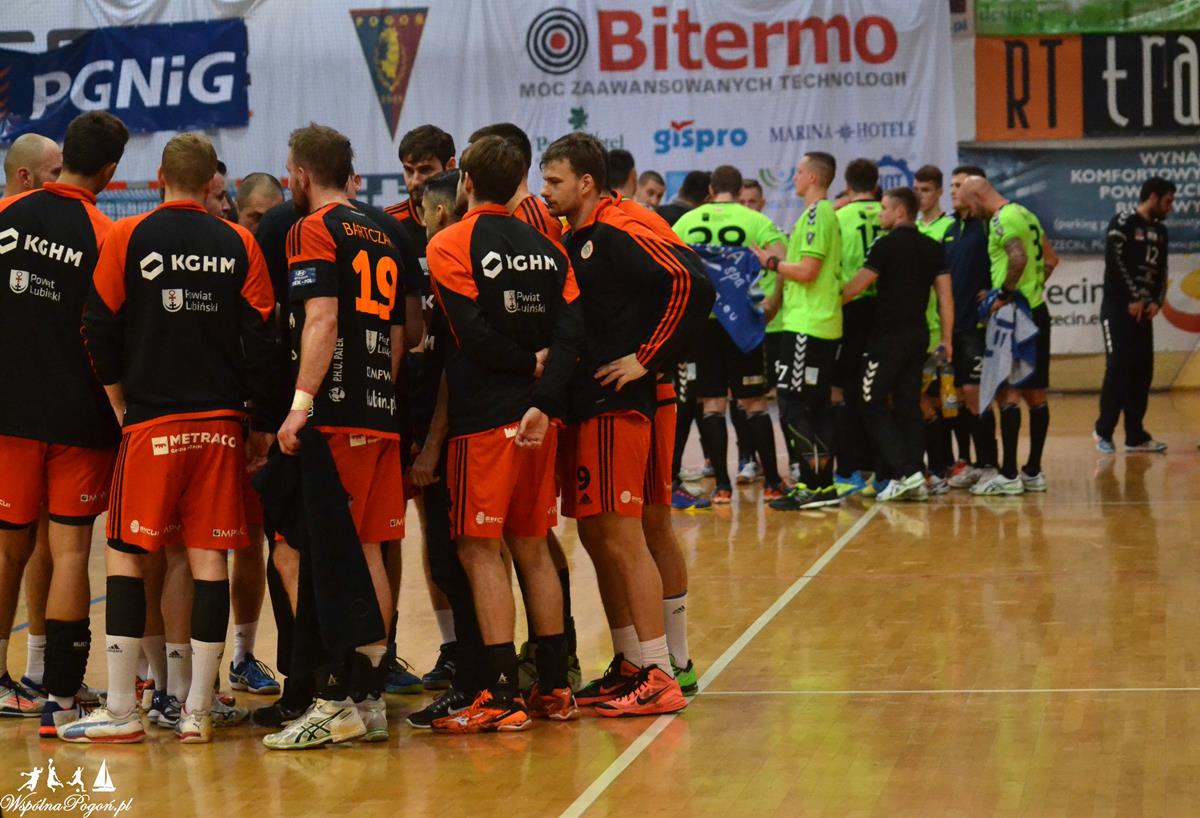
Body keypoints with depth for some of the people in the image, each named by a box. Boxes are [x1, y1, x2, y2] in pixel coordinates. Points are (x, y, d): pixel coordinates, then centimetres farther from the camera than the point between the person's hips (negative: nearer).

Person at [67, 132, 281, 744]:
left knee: (126, 555, 3)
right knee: (209, 559, 3)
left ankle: (121, 712, 0)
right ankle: (197, 712, 4)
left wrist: (123, 410, 9)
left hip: (150, 422, -2)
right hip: (221, 422, 2)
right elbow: (262, 341, 2)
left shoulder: (128, 237, -1)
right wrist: (263, 426, 11)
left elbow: (100, 331, -1)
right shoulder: (239, 245, 4)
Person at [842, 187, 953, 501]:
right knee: (908, 404, 10)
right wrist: (946, 339, 11)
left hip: (888, 334, -7)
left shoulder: (887, 245, -10)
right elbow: (945, 295, 8)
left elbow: (857, 285, -11)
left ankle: (905, 472, -12)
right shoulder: (933, 248, 10)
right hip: (918, 333, 7)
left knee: (874, 404, 1)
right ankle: (914, 480, 5)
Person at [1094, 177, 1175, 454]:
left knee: (1142, 372, 4)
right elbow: (1115, 262, -16)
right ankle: (1103, 431, 2)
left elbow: (1162, 271, 15)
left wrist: (1156, 301, -1)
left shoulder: (1160, 231, 15)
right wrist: (1133, 299, -16)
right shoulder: (1123, 223, -8)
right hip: (1118, 308, -7)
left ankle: (1135, 436, 9)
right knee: (1119, 369, -9)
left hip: (1144, 311, 7)